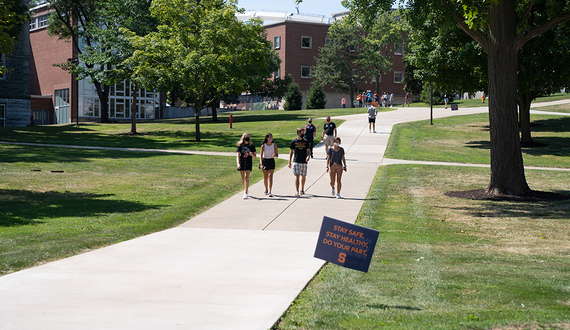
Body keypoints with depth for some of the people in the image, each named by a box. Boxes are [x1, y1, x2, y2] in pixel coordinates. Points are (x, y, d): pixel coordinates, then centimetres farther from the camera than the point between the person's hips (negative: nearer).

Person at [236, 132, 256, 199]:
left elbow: (254, 157, 8)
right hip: (241, 163, 2)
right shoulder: (240, 146, 1)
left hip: (248, 164, -2)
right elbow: (238, 155, -5)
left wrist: (252, 154, -15)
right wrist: (238, 163, -20)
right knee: (243, 178, 10)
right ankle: (246, 189, 34)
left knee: (246, 177, -14)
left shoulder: (252, 146, 2)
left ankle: (245, 194, -17)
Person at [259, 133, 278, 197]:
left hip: (271, 161, 0)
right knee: (265, 177, 9)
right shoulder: (263, 145, -6)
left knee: (270, 176, -12)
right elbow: (261, 155, -11)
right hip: (264, 161, 0)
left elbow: (277, 155, 4)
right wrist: (261, 164, -23)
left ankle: (270, 192, -19)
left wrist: (275, 155, -20)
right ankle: (266, 190, 30)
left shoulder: (274, 145, -2)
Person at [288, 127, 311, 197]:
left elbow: (308, 151, 8)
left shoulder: (306, 142, 6)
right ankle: (297, 192, -16)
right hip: (296, 162, -2)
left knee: (303, 176, 12)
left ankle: (302, 189, 31)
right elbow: (291, 152, 6)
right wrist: (289, 162, 2)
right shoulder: (293, 142, 1)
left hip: (304, 162, 2)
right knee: (297, 176, -11)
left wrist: (308, 156, -14)